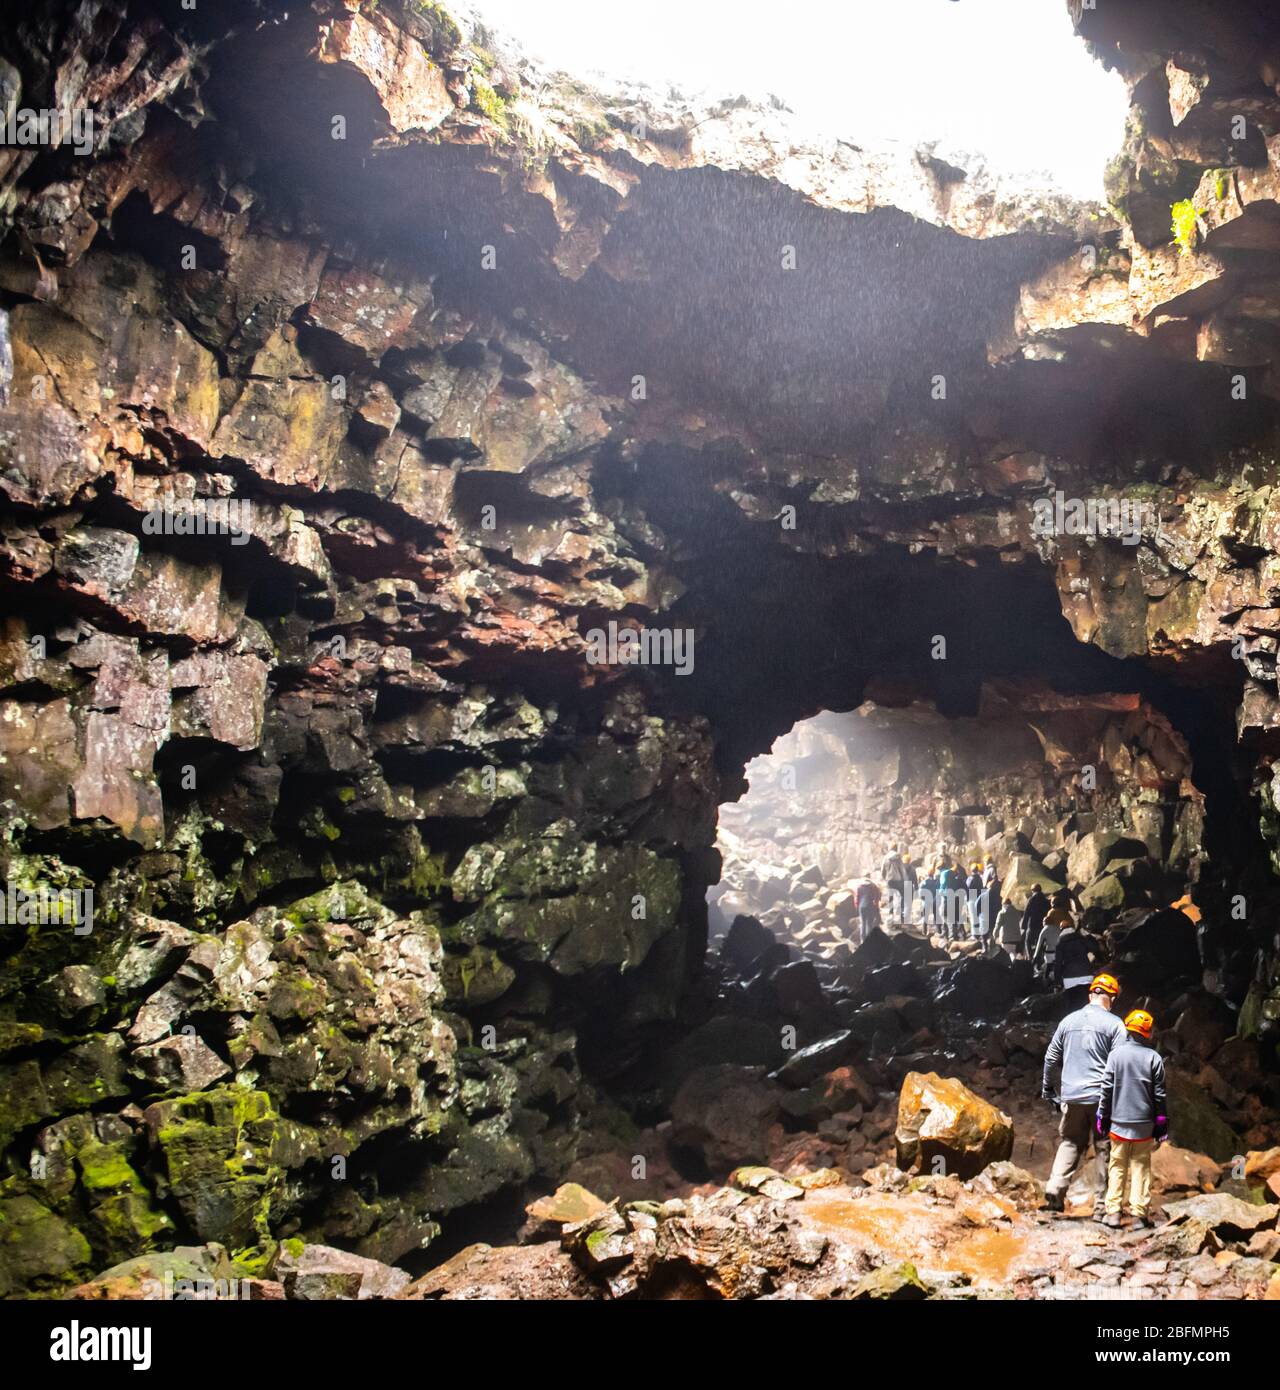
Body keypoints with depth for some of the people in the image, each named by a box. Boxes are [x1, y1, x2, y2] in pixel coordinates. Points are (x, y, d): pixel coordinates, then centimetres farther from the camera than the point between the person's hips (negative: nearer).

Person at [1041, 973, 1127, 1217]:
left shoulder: (1068, 1021, 8)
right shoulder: (1114, 1024, -5)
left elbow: (1051, 1059, 14)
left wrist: (1049, 1090, 25)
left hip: (1071, 1096, 4)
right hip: (1102, 1097, -4)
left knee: (1069, 1143, 13)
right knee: (1106, 1151, 5)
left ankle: (1055, 1188, -6)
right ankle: (1102, 1206, 5)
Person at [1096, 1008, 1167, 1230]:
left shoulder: (1116, 1054, -4)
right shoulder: (1154, 1058, -4)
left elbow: (1106, 1088, -3)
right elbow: (1160, 1094, 0)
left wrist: (1102, 1117, 6)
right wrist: (1162, 1124, 8)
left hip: (1119, 1122, 0)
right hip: (1144, 1124, 0)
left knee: (1117, 1166, 8)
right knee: (1141, 1167, 6)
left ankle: (1113, 1212, 4)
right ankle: (1139, 1214, 2)